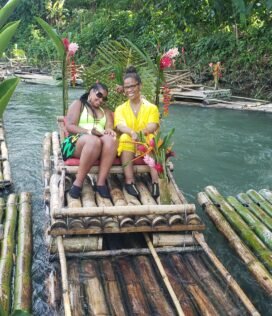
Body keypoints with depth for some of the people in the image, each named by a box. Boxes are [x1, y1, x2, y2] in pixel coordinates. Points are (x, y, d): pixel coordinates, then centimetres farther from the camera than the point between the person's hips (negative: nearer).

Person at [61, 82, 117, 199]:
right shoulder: (78, 104, 14)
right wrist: (91, 132, -16)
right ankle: (78, 183, -31)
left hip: (98, 142, 4)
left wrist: (109, 131, -16)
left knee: (110, 139, -32)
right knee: (94, 140, -38)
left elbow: (110, 129, 10)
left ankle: (101, 182, -35)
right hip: (77, 141, -3)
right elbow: (70, 126, -1)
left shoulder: (106, 112, 28)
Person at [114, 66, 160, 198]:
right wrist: (132, 132, -34)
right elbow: (120, 126, -10)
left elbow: (152, 127, -9)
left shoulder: (151, 107, 8)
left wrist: (142, 133, -33)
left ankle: (155, 181, -38)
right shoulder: (120, 109, 11)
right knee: (125, 137, -33)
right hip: (127, 145, 1)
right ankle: (129, 181, -35)